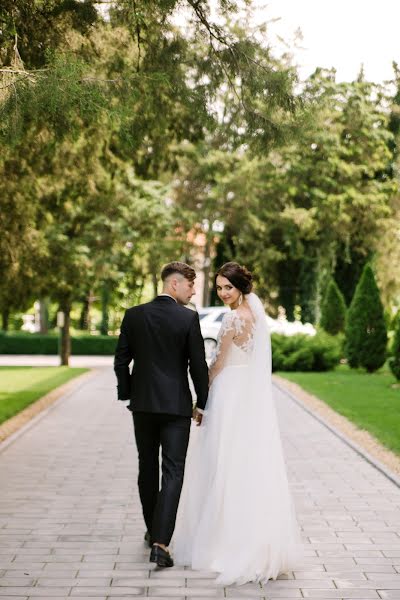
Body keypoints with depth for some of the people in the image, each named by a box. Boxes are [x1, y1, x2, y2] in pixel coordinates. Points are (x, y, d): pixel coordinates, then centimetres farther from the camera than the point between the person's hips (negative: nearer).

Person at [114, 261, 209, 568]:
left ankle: (153, 530, 33)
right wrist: (202, 404, 1)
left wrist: (127, 394, 14)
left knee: (148, 468, 18)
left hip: (143, 404, 4)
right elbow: (198, 365, -9)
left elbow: (121, 361, 3)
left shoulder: (134, 315, 0)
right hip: (176, 404, -4)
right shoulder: (188, 318, -10)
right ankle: (160, 542, -13)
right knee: (173, 472, -2)